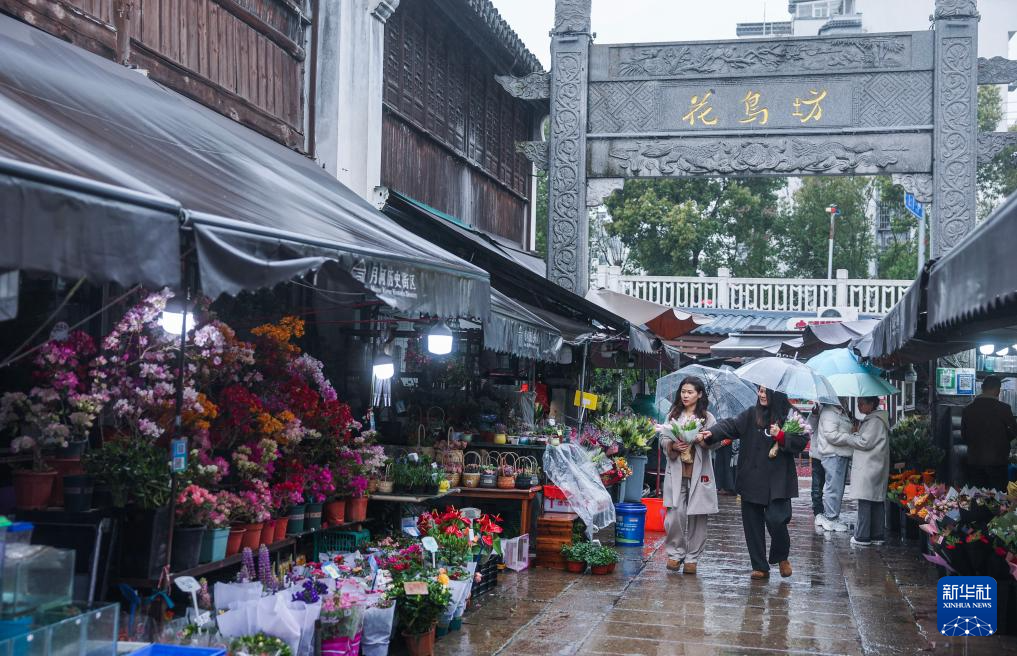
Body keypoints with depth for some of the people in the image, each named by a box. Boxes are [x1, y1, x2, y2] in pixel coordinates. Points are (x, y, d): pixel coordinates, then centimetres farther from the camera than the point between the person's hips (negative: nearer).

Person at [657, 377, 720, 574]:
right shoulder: (673, 415, 13)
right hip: (676, 471, 1)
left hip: (699, 472, -1)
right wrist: (673, 445, -11)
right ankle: (675, 553, 10)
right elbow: (663, 439, 9)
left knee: (697, 516, 0)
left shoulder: (707, 418, 6)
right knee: (675, 514, -7)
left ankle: (692, 558, 10)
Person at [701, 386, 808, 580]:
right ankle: (759, 566, 17)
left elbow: (801, 442, -1)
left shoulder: (789, 417, 0)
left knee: (776, 520, -13)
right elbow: (730, 425, -5)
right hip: (752, 480, 3)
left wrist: (781, 436, -16)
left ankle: (782, 557, 16)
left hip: (777, 481, -3)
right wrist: (711, 433, -22)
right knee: (752, 524, 5)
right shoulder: (751, 415, 7)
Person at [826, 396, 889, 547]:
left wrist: (846, 437, -6)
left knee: (865, 502, -8)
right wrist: (855, 434, 10)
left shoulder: (875, 421, -13)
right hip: (875, 467, 10)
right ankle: (877, 535, 14)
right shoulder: (871, 419, 19)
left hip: (868, 468, -10)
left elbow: (865, 442, -17)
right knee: (876, 502, 10)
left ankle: (862, 537, -7)